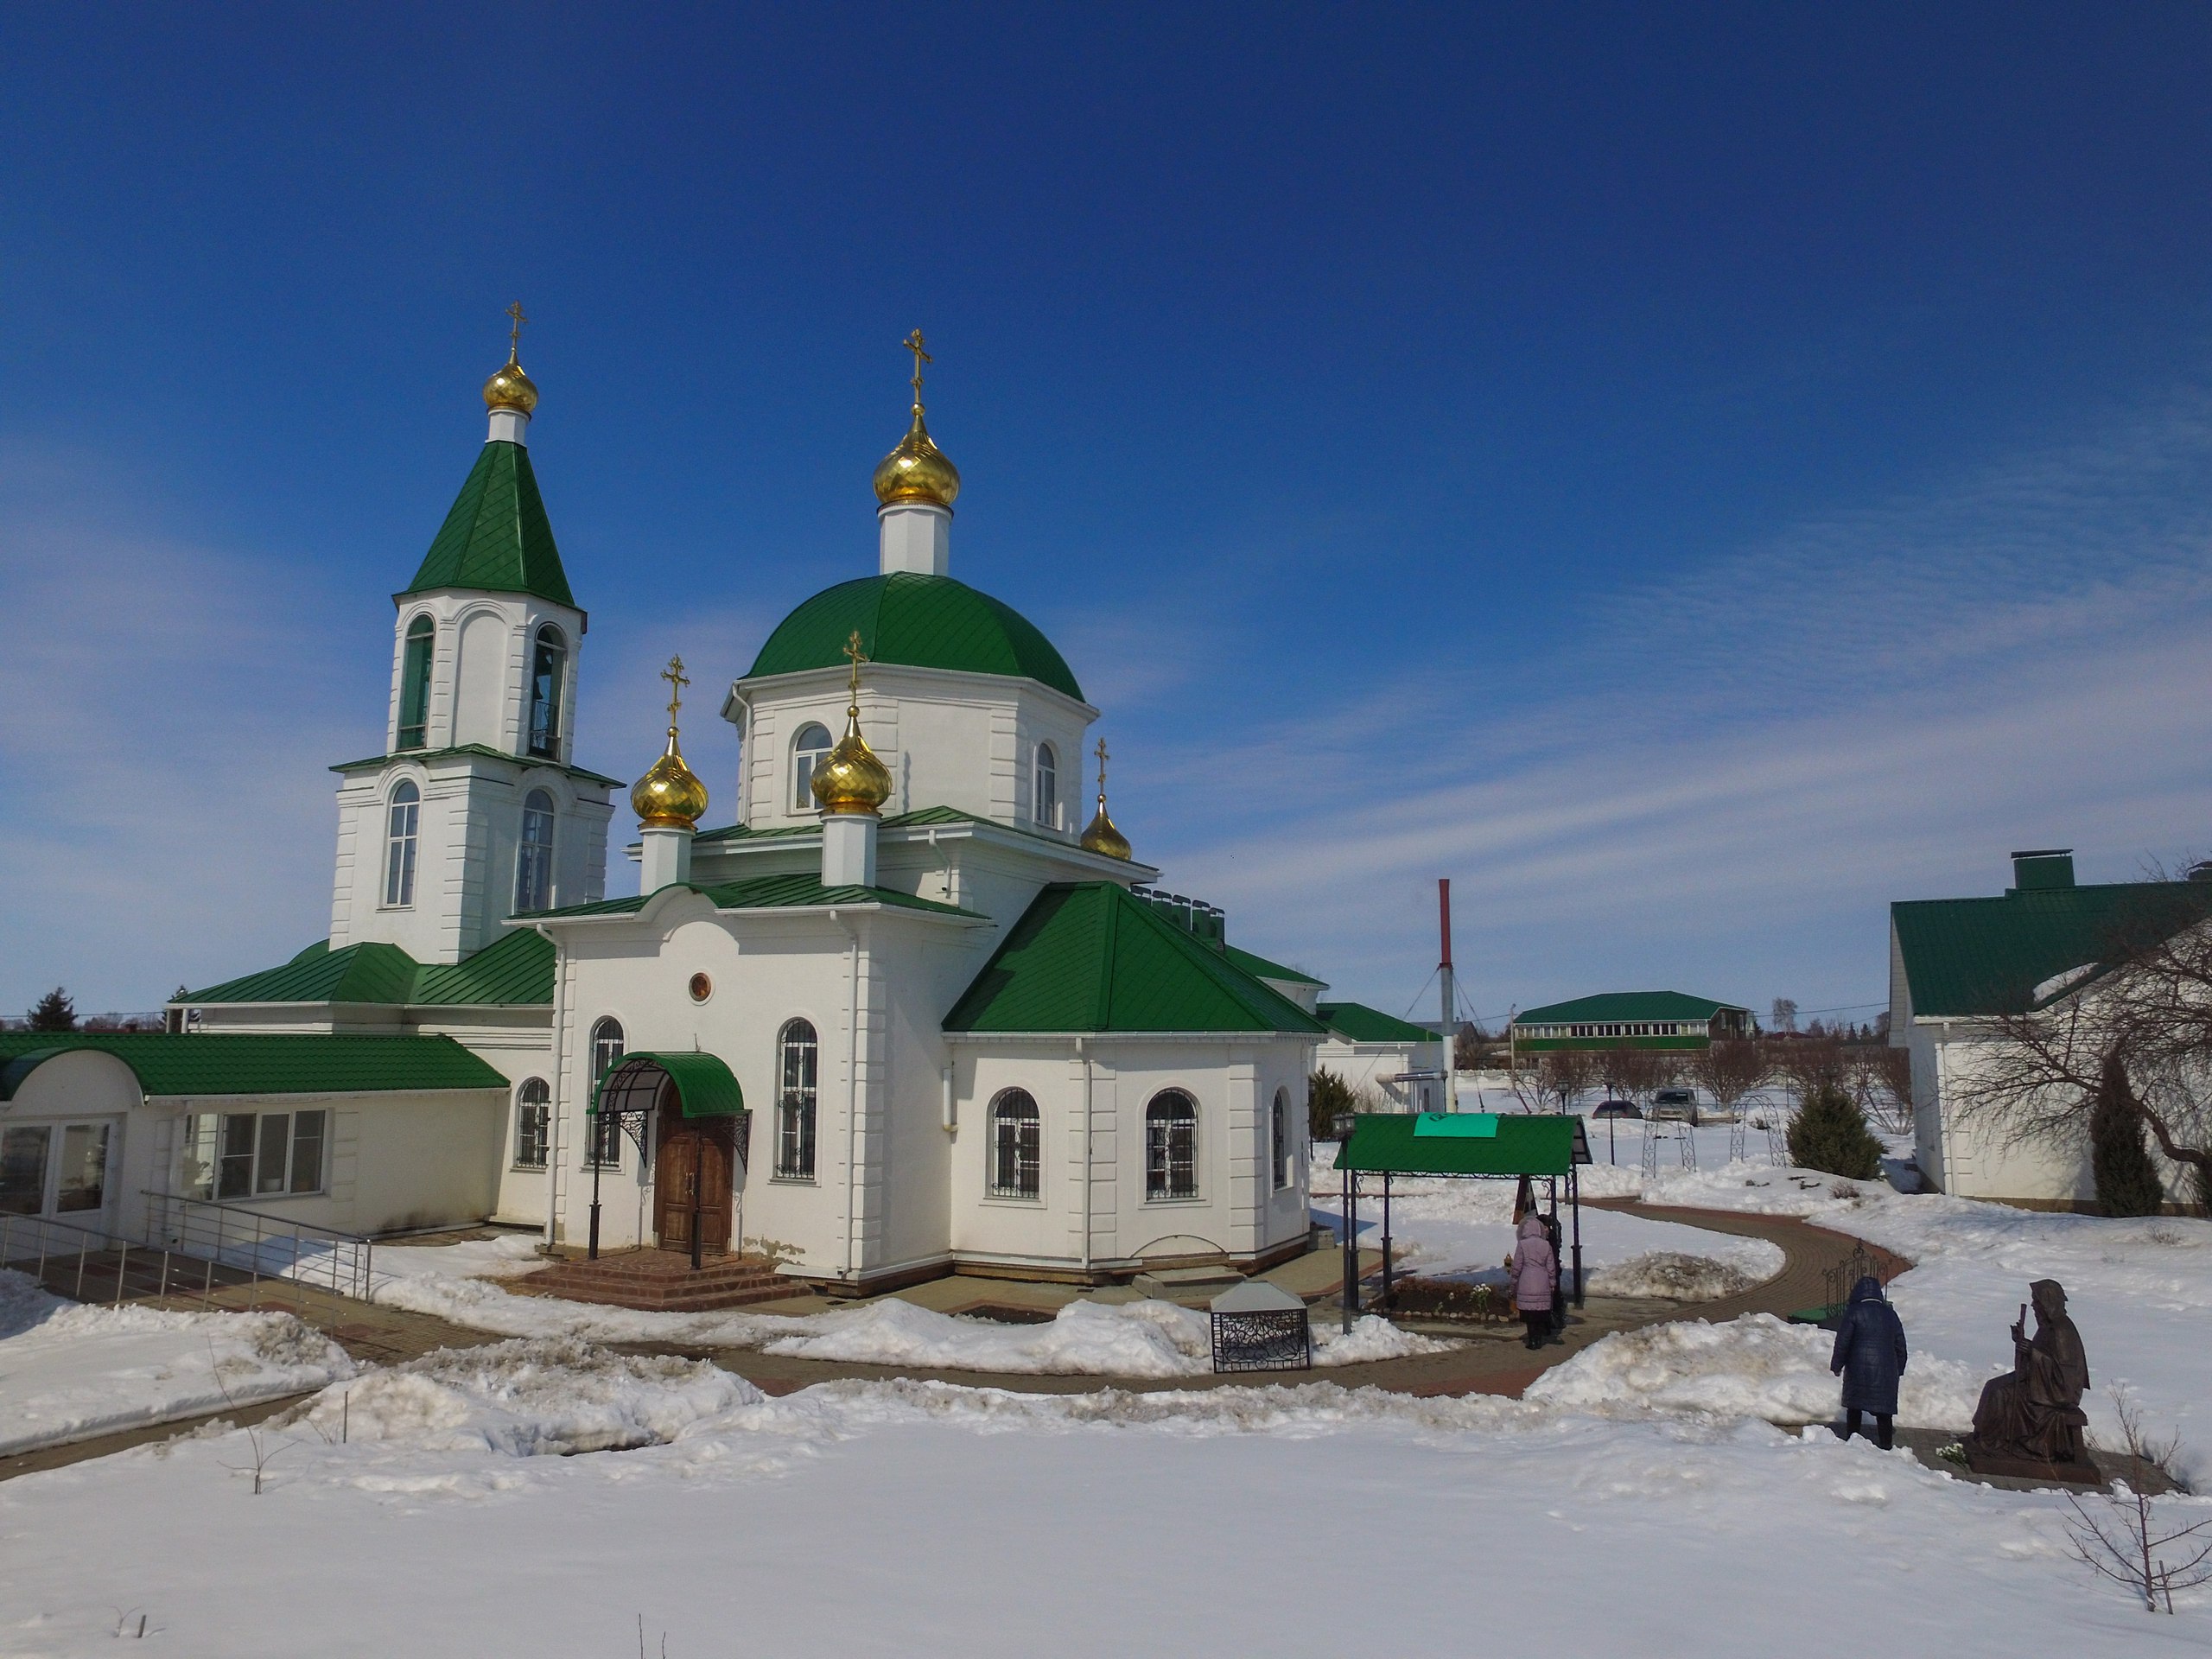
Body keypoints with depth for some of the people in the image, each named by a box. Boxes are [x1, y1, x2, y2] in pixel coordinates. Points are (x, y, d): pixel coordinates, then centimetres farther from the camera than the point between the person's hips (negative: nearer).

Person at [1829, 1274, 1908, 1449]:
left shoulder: (1854, 1311, -7)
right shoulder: (1890, 1313, 6)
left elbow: (1842, 1341, -7)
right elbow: (1900, 1344, 13)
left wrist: (1836, 1365, 3)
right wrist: (1899, 1368, 24)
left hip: (1858, 1369, -3)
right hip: (1886, 1371, 3)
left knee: (1854, 1408, 10)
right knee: (1884, 1411, 7)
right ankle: (1885, 1446, 6)